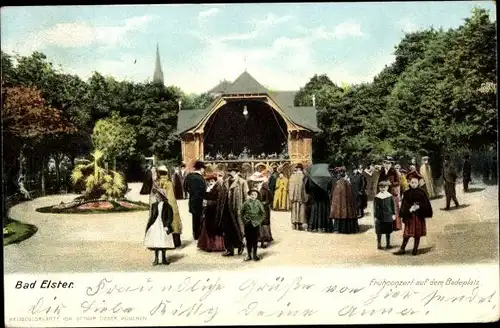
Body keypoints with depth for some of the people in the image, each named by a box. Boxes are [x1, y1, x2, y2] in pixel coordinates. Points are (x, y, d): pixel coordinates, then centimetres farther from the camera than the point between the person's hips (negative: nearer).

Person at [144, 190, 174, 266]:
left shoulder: (167, 206, -3)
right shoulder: (154, 205, 7)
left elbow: (170, 217, -3)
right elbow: (151, 216, 12)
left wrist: (167, 226, -11)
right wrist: (148, 226, 6)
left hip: (163, 226, -2)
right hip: (155, 226, 3)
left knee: (163, 243, 3)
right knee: (155, 243, 1)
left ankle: (164, 259, 15)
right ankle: (156, 259, 9)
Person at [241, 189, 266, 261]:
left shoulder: (259, 203, -3)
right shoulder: (246, 203, -1)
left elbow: (263, 214, 4)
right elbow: (242, 213, 9)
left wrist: (259, 221, -1)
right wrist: (245, 220, 2)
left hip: (256, 224, -1)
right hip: (248, 225, 1)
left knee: (255, 240, 3)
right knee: (248, 240, 5)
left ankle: (255, 254, 13)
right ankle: (249, 255, 14)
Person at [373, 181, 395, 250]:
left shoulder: (390, 196, 1)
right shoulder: (377, 197, -3)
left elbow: (393, 206, 7)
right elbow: (375, 207, -2)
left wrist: (393, 214, 5)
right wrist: (375, 216, -5)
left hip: (388, 216, 2)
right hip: (380, 216, -2)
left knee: (388, 231, 9)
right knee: (379, 232, 2)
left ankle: (388, 244, 19)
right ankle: (379, 245, 11)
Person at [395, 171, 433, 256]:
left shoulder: (421, 192, -1)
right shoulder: (407, 193, 0)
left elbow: (426, 204, -1)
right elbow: (404, 205, -1)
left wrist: (419, 206, -16)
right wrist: (409, 209, -17)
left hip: (419, 216, 0)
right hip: (409, 216, 0)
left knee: (417, 234, 6)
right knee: (407, 233, 0)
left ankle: (415, 249, 17)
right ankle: (402, 249, 7)